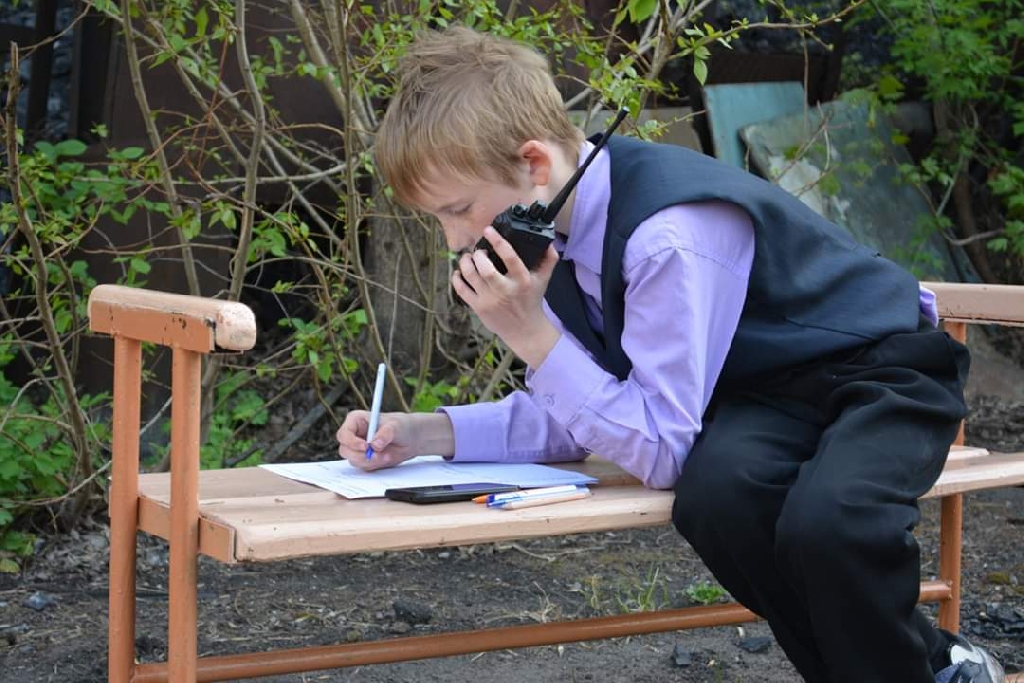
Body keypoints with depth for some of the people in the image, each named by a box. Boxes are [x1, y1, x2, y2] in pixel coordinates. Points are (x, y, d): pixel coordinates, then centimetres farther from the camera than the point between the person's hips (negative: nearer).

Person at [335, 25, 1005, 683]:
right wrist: (427, 434, -9)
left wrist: (532, 335, -32)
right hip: (766, 389, 7)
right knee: (716, 493, -27)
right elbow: (581, 419, 2)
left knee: (826, 520, -38)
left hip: (880, 370, -7)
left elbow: (661, 451, -29)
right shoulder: (557, 231, -6)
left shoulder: (668, 238, -32)